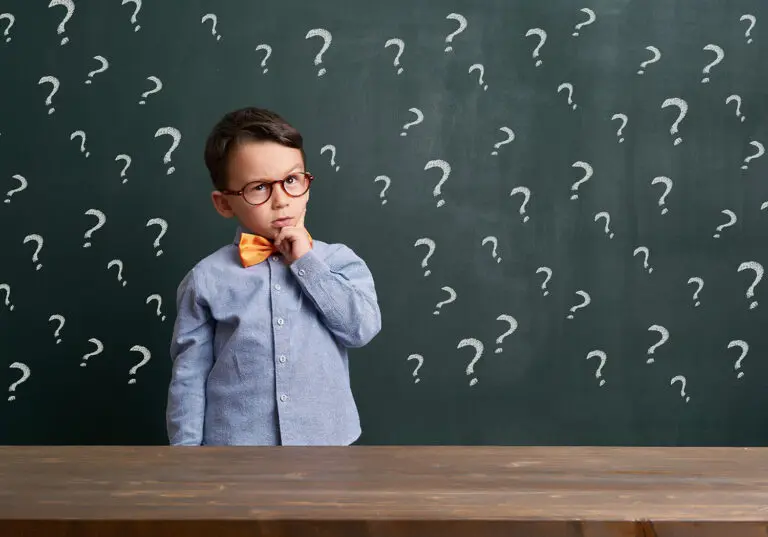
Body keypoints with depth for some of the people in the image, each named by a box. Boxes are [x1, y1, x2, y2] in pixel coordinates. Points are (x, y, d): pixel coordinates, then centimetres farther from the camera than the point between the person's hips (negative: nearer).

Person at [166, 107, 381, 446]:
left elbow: (363, 327, -14)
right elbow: (188, 378, -1)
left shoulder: (337, 261, 0)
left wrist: (306, 262, -13)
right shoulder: (207, 280, -4)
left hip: (326, 443, 1)